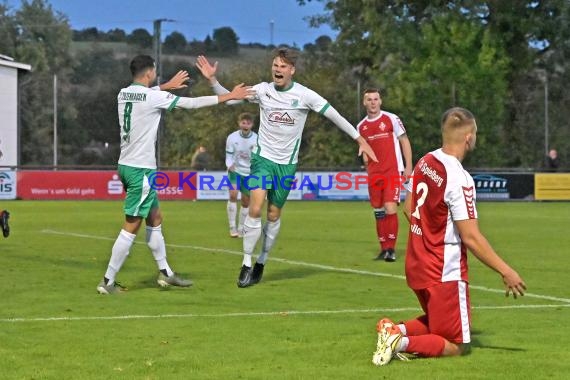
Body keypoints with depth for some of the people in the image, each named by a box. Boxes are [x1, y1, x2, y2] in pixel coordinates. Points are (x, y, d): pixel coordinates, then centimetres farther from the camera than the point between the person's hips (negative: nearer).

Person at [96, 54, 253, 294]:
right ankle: (108, 282, -3)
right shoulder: (154, 97, -15)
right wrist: (230, 96, 0)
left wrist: (167, 86, 45)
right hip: (141, 169, -9)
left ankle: (165, 273, 26)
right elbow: (193, 103, -9)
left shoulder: (124, 94, 6)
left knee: (155, 219, 19)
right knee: (131, 228, -4)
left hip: (126, 165, 9)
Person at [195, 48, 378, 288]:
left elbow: (334, 115, -3)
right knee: (255, 209, -16)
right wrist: (212, 79, -14)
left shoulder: (304, 95, -9)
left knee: (274, 215, 7)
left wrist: (360, 139, -3)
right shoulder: (263, 90, -5)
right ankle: (247, 265, -8)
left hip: (287, 163, 0)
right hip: (263, 157, 0)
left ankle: (261, 263, 24)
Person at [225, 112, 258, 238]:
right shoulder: (232, 137, -9)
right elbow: (228, 156, -5)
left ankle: (241, 229, 22)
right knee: (233, 194, -23)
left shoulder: (257, 139, -8)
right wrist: (229, 165, -26)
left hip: (249, 173, 2)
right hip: (235, 171, -2)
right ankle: (232, 227, -18)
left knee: (246, 201, 5)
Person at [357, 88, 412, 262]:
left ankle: (391, 248, -10)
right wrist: (369, 172, 14)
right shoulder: (361, 127, 10)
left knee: (390, 208, -16)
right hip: (374, 175, 5)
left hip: (393, 172, -5)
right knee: (378, 212, 6)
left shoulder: (391, 119, -2)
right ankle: (384, 248, 16)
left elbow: (404, 141, 0)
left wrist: (408, 167, -5)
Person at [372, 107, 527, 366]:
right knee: (456, 346, 4)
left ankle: (398, 330, 3)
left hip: (416, 265, 8)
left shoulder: (425, 162, 0)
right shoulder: (458, 179, -23)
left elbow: (408, 208, 14)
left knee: (435, 322, 29)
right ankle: (402, 342, -17)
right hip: (446, 273, -8)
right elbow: (471, 237, -23)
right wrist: (506, 272, -16)